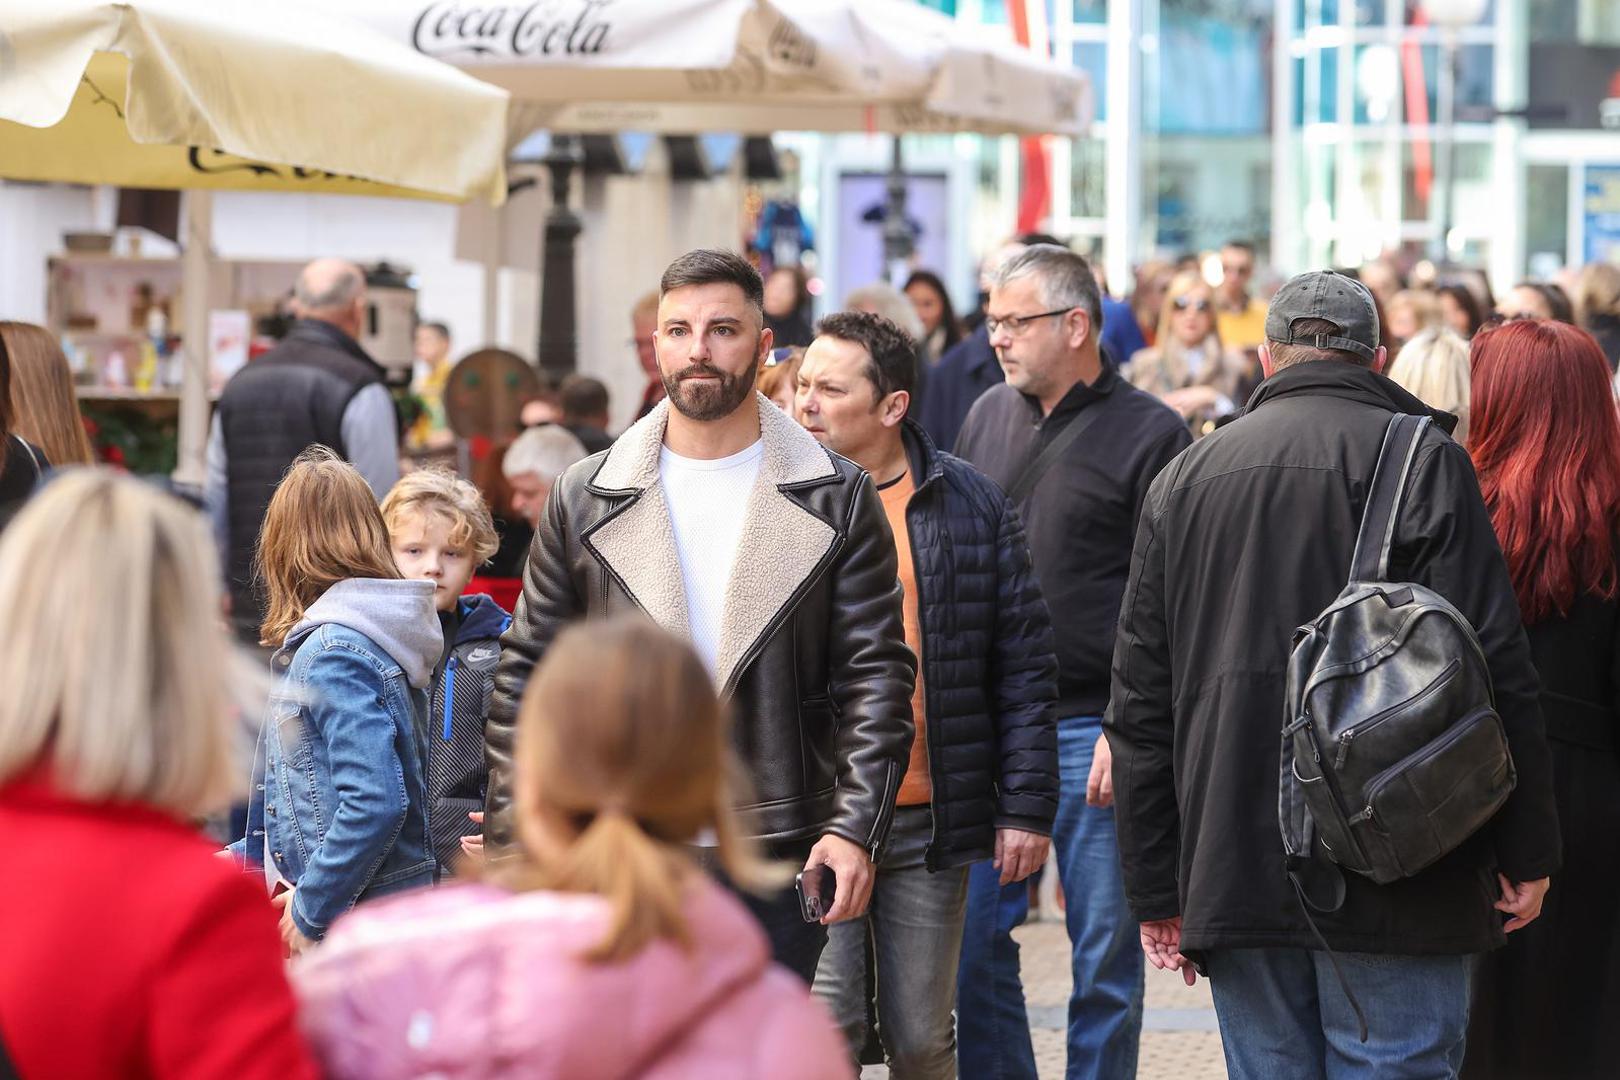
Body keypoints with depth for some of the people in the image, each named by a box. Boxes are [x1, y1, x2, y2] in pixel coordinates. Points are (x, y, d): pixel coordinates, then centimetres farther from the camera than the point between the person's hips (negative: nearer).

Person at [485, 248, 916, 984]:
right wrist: (513, 843, 0)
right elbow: (527, 676, 7)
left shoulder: (836, 500, 4)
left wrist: (856, 827, -9)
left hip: (776, 862, 0)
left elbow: (875, 674, 1)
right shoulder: (586, 500, 6)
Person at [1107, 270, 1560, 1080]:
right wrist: (1525, 853, -1)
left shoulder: (1183, 478, 12)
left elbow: (1140, 701, 12)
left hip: (1233, 882, 4)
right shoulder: (1421, 460, -2)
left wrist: (1157, 892, 15)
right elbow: (1494, 672, -8)